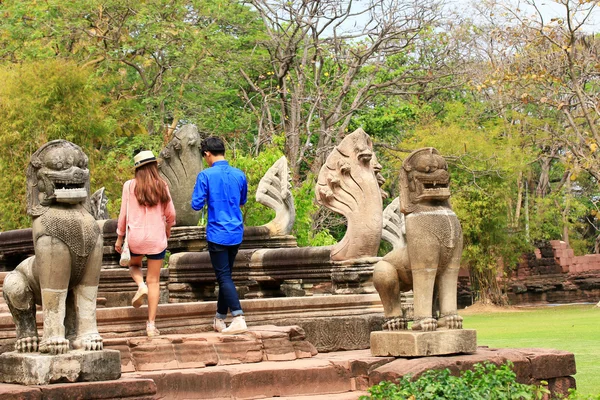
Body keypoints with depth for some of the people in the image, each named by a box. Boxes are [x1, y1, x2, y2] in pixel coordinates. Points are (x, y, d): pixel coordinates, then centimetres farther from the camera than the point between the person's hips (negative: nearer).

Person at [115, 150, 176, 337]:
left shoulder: (130, 186, -5)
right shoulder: (161, 186, -3)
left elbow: (124, 214, -1)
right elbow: (170, 214, 4)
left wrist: (119, 237, 11)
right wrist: (168, 229, 24)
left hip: (135, 236, 0)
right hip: (157, 237, 0)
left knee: (134, 265, 31)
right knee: (154, 280, 7)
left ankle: (141, 285, -1)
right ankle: (151, 324, 3)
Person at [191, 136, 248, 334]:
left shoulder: (206, 175, -11)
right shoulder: (239, 175, 5)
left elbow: (196, 205, -10)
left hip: (217, 234, -5)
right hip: (236, 234, 5)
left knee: (224, 277, -4)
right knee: (225, 275, 16)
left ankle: (239, 319, -17)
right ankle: (220, 319, 26)